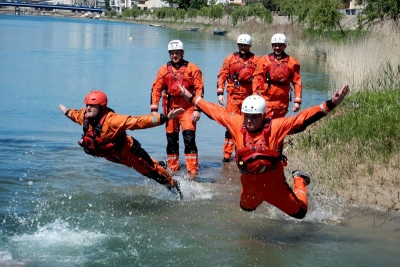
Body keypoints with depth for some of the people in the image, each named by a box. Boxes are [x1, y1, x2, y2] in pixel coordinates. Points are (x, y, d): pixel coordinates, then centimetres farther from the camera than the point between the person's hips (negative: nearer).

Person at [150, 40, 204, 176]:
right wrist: (154, 110, 2)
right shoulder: (164, 69, 8)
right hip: (170, 108, 3)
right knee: (171, 140, 9)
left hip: (188, 108, -3)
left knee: (189, 138, -13)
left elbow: (199, 89, -3)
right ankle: (173, 170, 21)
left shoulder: (193, 69, 0)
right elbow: (156, 89, 8)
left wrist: (197, 109, -11)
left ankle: (193, 171, -12)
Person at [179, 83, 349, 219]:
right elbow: (215, 112, 1)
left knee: (299, 212, 12)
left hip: (274, 185, -3)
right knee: (246, 208, 31)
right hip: (250, 186, 4)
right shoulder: (237, 124, -10)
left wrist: (330, 104, -33)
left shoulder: (275, 127, -19)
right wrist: (192, 99, 9)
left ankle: (299, 180, 40)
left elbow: (302, 119, -24)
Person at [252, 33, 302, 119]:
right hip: (266, 98, -1)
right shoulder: (264, 60, 5)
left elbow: (297, 82, 3)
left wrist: (297, 101, -4)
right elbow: (257, 79, 3)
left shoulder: (292, 62, 5)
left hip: (282, 101, 1)